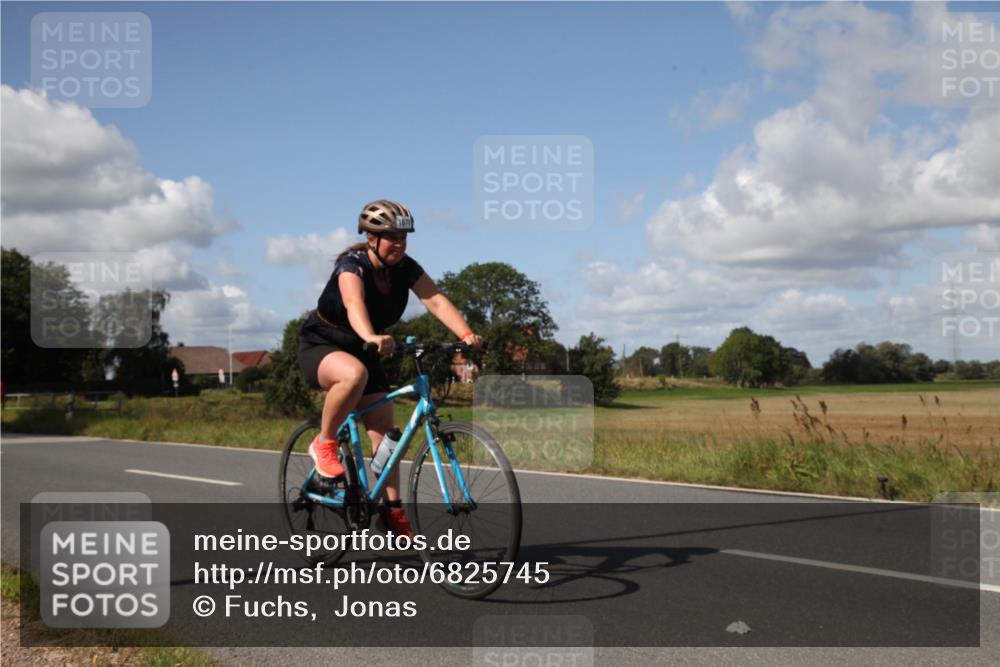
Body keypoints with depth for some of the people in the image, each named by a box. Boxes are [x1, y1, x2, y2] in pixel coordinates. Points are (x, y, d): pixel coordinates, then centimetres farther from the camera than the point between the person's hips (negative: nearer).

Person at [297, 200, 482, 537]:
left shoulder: (405, 268, -10)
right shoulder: (352, 265, -26)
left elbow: (436, 300, -23)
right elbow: (354, 303, -47)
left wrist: (467, 334, -40)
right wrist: (371, 337, -68)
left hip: (361, 351, 6)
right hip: (320, 347, -6)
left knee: (384, 428, -2)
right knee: (354, 374, -40)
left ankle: (393, 509, 7)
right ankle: (324, 443, -18)